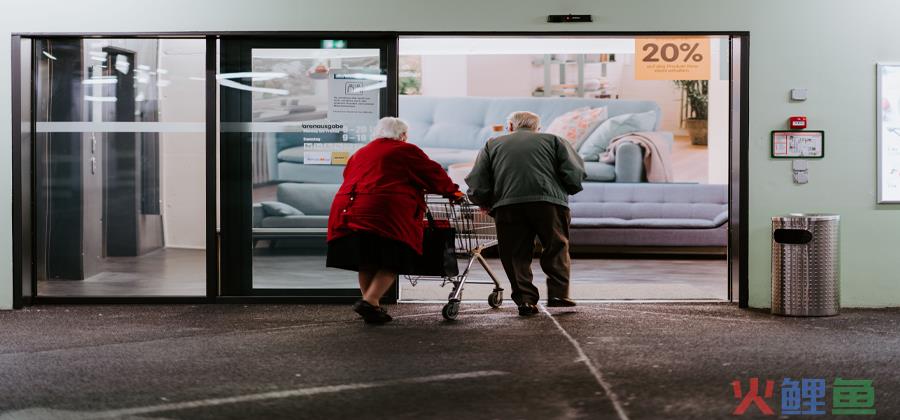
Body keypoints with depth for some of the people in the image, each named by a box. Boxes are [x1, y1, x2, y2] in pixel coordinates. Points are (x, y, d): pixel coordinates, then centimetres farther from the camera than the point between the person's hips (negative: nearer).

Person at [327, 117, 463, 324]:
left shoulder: (359, 154, 27)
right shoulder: (406, 151, 9)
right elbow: (433, 173, 13)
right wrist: (453, 192, 25)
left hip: (348, 210, 6)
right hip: (385, 212, -6)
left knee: (366, 263, 15)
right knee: (392, 262, -2)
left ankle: (371, 307, 16)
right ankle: (369, 301, -16)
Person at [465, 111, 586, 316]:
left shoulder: (492, 145, 24)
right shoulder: (554, 140, 22)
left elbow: (477, 186, 13)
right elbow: (574, 175, 8)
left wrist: (487, 204, 28)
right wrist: (563, 192, 24)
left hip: (507, 205, 1)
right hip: (549, 200, 0)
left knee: (516, 254, 10)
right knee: (556, 247, 15)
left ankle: (525, 299, 3)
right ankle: (558, 293, 11)